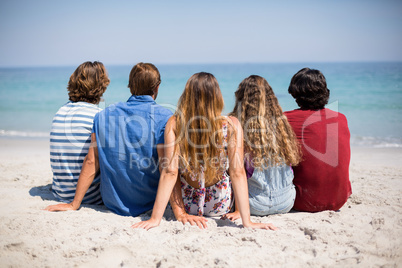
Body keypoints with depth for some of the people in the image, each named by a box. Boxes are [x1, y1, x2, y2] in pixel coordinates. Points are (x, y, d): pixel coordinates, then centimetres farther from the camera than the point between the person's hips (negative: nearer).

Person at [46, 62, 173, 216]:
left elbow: (91, 162, 0)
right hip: (149, 203, -4)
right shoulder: (164, 117, -14)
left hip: (113, 203, 4)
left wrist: (74, 204, 6)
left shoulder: (103, 116, -2)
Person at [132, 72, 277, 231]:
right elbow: (237, 172, -25)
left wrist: (155, 218, -21)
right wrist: (247, 222, -21)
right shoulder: (231, 125, -22)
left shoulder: (174, 124, -22)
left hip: (186, 204, 0)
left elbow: (170, 172, -25)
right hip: (221, 207, 1)